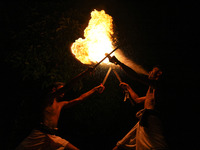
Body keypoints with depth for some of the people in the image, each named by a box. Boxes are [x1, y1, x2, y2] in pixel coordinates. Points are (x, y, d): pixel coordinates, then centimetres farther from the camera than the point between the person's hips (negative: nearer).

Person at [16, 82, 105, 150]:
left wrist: (95, 89, 23)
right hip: (40, 134, -7)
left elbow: (80, 99, 24)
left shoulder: (61, 104, 22)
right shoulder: (49, 99, 2)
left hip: (52, 136, 7)